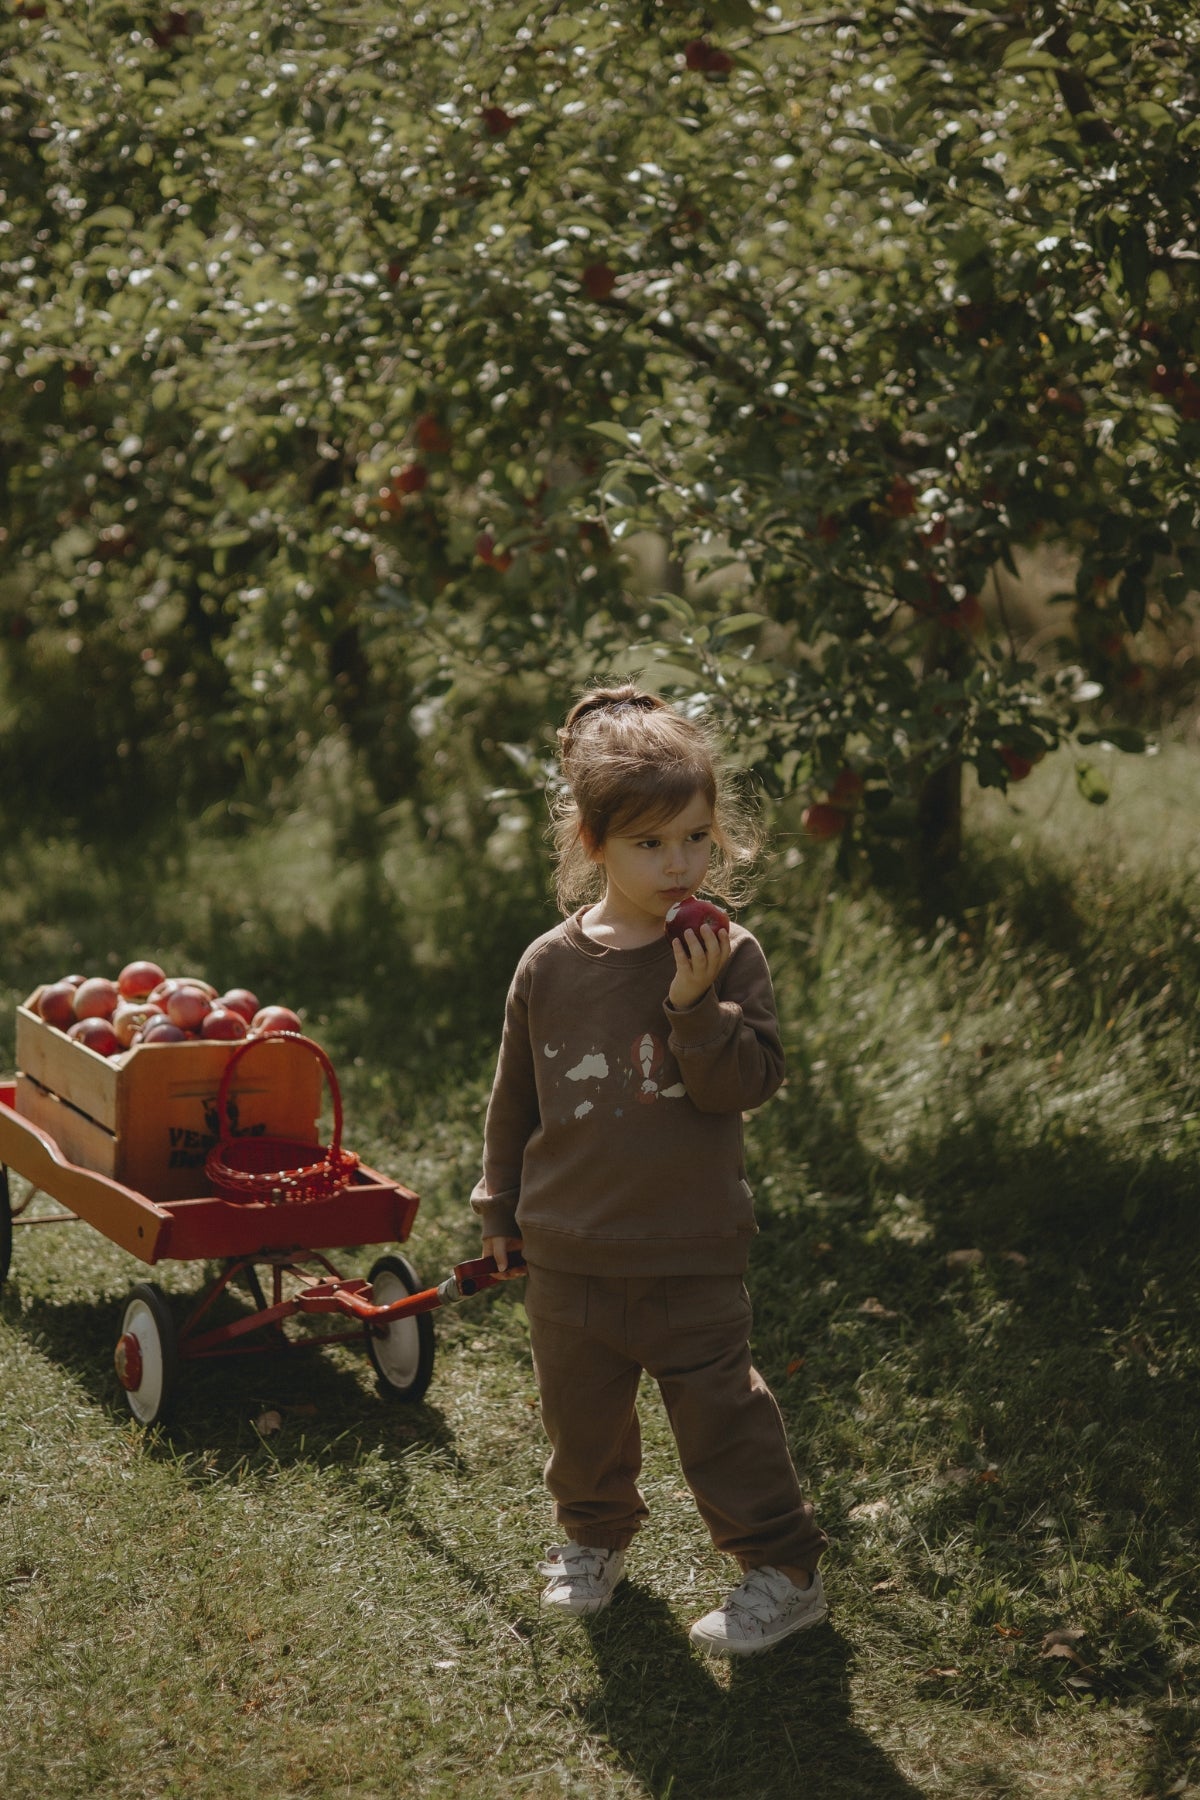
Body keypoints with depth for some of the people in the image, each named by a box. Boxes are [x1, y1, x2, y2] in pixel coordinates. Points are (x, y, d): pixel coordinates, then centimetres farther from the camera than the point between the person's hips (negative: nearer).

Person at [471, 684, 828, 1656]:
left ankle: (785, 1569, 18)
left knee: (719, 1415, 2)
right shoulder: (549, 967, -3)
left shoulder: (727, 956, -9)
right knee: (581, 1413, 17)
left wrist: (697, 1005, -28)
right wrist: (502, 1208, 14)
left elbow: (748, 1084, -15)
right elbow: (515, 1097, 9)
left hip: (691, 1255, -3)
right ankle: (595, 1537, 42)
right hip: (570, 1254, 3)